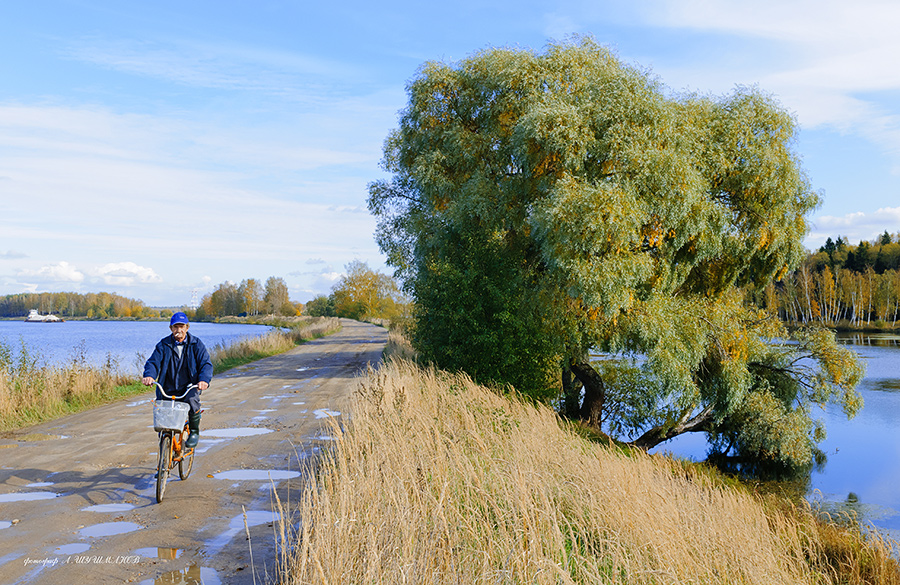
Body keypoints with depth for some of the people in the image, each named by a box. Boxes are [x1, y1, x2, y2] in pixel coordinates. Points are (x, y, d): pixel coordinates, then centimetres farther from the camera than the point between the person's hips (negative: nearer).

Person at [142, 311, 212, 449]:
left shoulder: (196, 344, 0)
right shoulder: (163, 345, 3)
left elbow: (206, 364, -8)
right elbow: (153, 362, -6)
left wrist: (204, 380, -28)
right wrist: (149, 375, -30)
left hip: (189, 387, -2)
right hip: (168, 389, 2)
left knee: (192, 400, -33)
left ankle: (194, 432, -11)